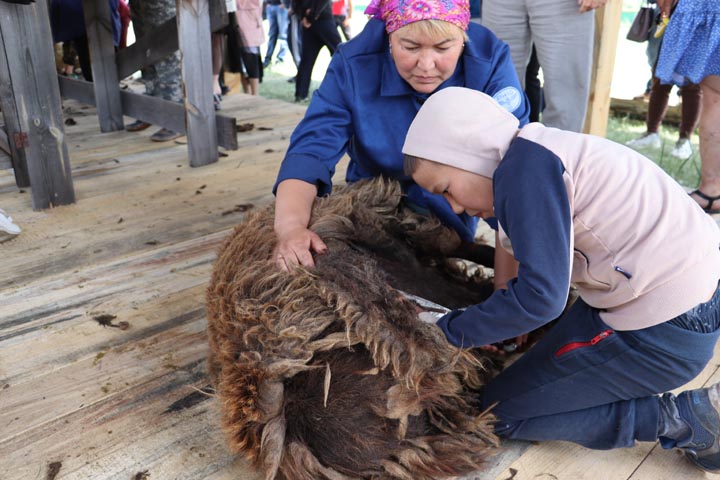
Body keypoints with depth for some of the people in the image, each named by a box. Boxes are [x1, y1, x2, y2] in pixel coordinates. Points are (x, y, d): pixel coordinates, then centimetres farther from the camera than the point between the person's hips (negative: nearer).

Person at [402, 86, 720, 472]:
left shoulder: (525, 165, -21)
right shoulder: (541, 155, 9)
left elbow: (541, 294, -27)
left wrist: (448, 331, -16)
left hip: (665, 328, -10)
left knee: (500, 411, 0)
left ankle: (686, 418, -1)